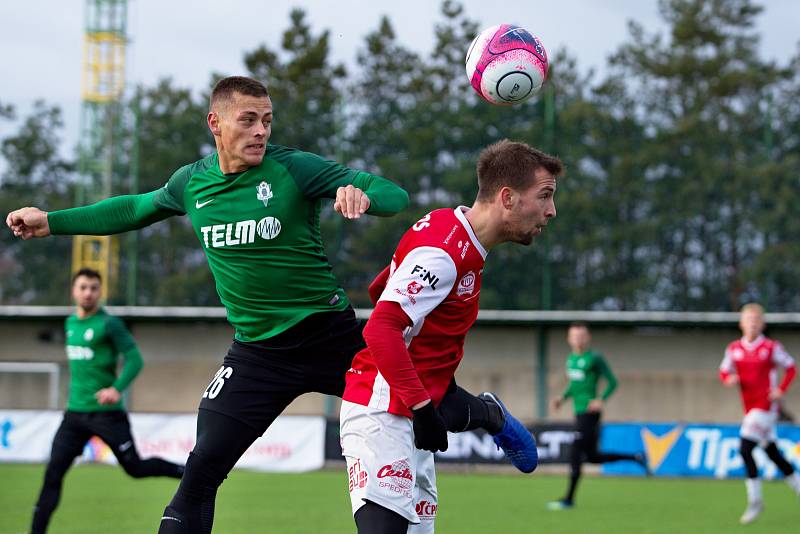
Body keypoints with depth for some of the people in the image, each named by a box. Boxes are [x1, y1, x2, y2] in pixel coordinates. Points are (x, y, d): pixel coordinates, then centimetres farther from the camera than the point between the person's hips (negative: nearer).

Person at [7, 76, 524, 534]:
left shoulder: (295, 168, -12)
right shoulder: (191, 183, 1)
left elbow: (395, 195, -15)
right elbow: (135, 210, 23)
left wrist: (363, 196, -39)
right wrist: (51, 221, 21)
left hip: (332, 338, -2)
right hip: (257, 351, 3)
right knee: (200, 472, -10)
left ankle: (491, 414, 40)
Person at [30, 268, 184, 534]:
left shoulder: (109, 324, -10)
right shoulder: (71, 323, 12)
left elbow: (134, 359, -15)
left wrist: (117, 388, -29)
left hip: (106, 413, -5)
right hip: (75, 412, 6)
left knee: (135, 468, 3)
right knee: (53, 474, -4)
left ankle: (187, 472, 27)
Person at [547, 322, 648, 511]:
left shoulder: (595, 358, -10)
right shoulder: (572, 358, 14)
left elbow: (612, 382, -8)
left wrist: (601, 401, -21)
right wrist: (562, 398, 11)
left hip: (589, 413, -9)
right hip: (579, 412, 9)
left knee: (575, 455, -9)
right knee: (592, 457, 13)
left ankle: (569, 499, -2)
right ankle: (636, 458, 27)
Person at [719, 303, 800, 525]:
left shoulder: (771, 347, -6)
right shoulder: (734, 349, 6)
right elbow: (724, 371, 12)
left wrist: (781, 390, -8)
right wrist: (729, 379, -10)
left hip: (766, 406, -6)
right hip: (750, 408, 6)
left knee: (745, 449, -17)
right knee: (773, 454, 12)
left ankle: (755, 501, -9)